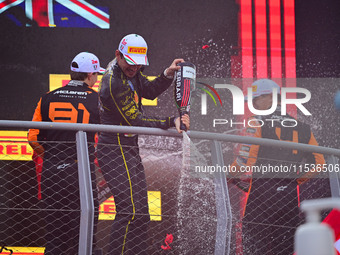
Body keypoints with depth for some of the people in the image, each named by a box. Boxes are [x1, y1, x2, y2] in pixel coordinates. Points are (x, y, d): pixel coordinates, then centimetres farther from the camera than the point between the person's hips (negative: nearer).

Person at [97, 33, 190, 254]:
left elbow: (149, 91, 15)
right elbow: (136, 121, -22)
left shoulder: (130, 71, 4)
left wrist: (168, 74, -2)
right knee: (129, 211, -16)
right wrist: (171, 122, -23)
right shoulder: (113, 83, -23)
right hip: (116, 152, -10)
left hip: (130, 149, 10)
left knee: (141, 211, 14)